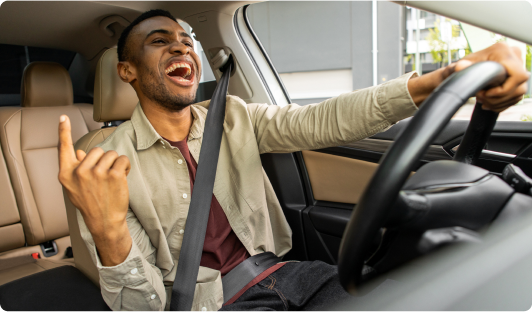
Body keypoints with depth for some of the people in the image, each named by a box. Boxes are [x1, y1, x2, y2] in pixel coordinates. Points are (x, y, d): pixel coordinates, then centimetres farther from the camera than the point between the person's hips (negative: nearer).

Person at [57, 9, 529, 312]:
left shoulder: (232, 119, 4)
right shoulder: (111, 166, -7)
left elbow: (319, 122, -11)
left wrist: (443, 81, -24)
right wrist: (108, 232, -33)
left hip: (275, 269, 4)